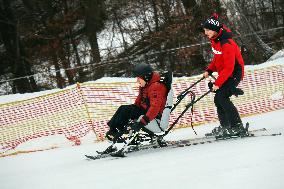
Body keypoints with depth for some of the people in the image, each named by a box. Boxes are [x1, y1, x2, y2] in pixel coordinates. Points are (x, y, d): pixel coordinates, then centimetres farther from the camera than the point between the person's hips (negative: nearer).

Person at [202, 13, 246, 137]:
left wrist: (218, 83, -27)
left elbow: (228, 68, -27)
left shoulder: (226, 44, -27)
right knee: (218, 99, 10)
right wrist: (209, 70, 7)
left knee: (221, 97, -22)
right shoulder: (214, 40, 3)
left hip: (234, 74, -10)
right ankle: (225, 127, 20)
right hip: (225, 74, 10)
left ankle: (237, 127, -21)